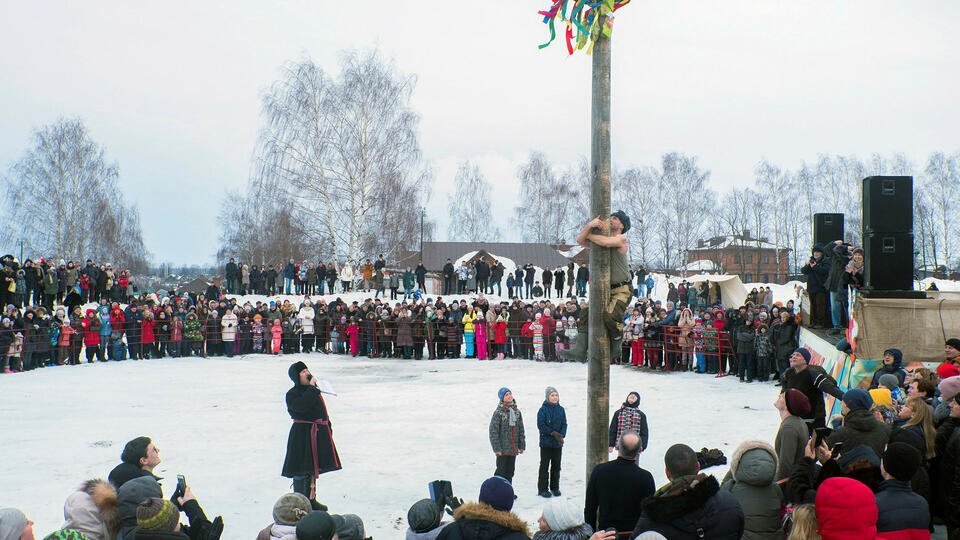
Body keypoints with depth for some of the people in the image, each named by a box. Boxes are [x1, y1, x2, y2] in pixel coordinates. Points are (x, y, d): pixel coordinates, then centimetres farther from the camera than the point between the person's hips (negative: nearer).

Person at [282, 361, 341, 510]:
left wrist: (328, 426, 15)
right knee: (301, 469, -7)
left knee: (314, 467, 16)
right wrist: (312, 387, -24)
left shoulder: (314, 391, 15)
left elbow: (323, 411, 21)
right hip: (302, 435, -8)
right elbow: (302, 406, -30)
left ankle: (311, 499, 27)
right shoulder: (292, 394, -10)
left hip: (319, 434, 8)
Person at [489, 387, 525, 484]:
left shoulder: (517, 411, 8)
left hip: (513, 449, 5)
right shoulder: (498, 412, -10)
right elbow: (493, 431, -12)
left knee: (510, 471, 12)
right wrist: (497, 448, -15)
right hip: (503, 449, -5)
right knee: (501, 471, -2)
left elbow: (521, 430, 13)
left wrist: (522, 445, 9)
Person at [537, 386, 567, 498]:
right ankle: (542, 489, 8)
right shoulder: (543, 410, -9)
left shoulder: (561, 409, 5)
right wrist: (553, 433, -19)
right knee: (544, 466, 2)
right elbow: (541, 425, -13)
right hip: (546, 443, -4)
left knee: (556, 466, 11)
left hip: (558, 443, 4)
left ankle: (555, 487, 22)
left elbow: (564, 424, 5)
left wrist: (562, 435, -12)